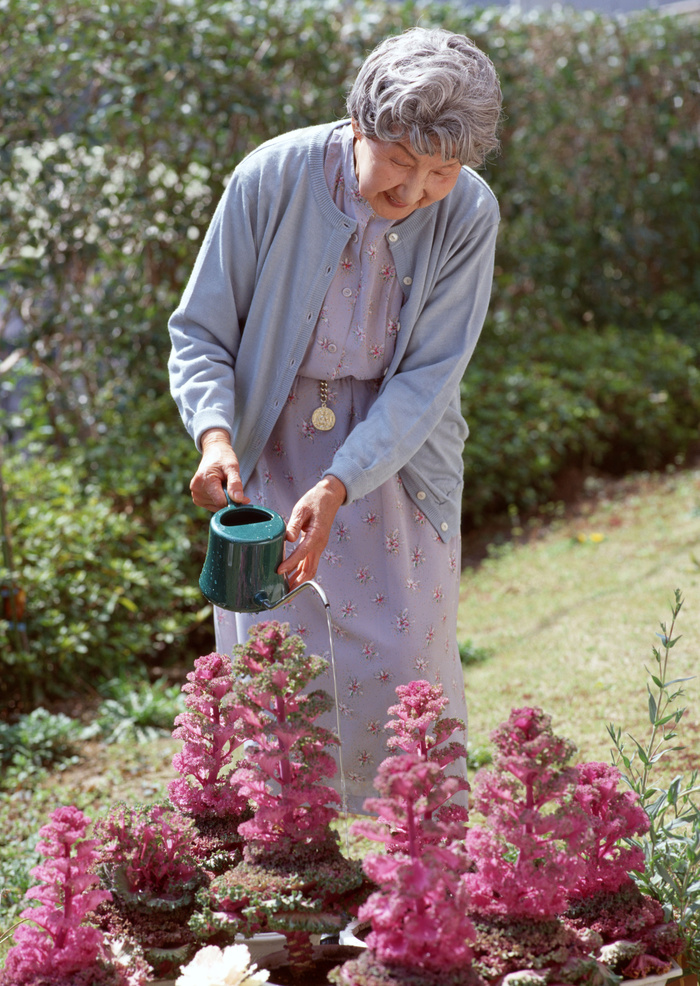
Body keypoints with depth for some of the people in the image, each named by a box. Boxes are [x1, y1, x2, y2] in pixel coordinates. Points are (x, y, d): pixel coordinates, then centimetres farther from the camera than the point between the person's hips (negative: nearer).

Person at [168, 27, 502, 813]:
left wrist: (338, 488, -28)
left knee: (403, 665, 2)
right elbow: (199, 333, -10)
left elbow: (428, 379, -16)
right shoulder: (272, 179, -20)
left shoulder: (469, 213, -17)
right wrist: (214, 433, -29)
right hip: (272, 446, 0)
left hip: (395, 452, 1)